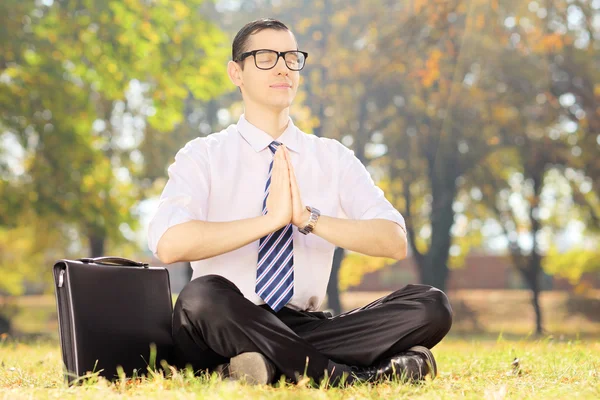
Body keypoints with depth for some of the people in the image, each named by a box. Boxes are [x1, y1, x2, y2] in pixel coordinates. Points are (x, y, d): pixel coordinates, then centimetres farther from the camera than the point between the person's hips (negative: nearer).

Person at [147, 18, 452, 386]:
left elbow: (395, 242, -3)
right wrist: (271, 219, -21)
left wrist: (308, 218, -17)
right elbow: (170, 245, -18)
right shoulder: (203, 156, 2)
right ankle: (349, 376, -27)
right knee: (203, 296, -38)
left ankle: (269, 366, -25)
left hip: (307, 327, 3)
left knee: (430, 305, -17)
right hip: (228, 331, -2)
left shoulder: (334, 158, 11)